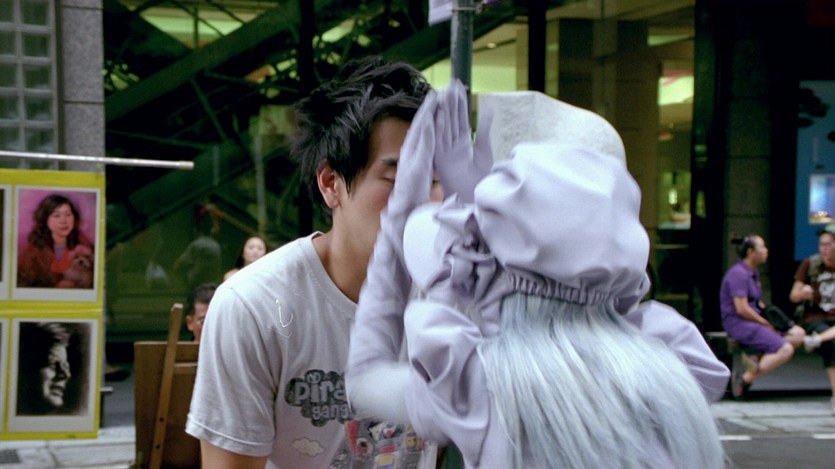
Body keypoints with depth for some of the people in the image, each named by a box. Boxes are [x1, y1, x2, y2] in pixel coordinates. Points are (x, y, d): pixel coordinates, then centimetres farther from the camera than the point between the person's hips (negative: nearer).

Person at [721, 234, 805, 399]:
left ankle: (755, 356, -11)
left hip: (754, 319, 10)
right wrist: (765, 323, -11)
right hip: (738, 323, -10)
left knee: (798, 334, 0)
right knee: (786, 350, -20)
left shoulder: (754, 272, 16)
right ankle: (744, 379, -16)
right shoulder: (738, 274, -15)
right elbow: (741, 308, -20)